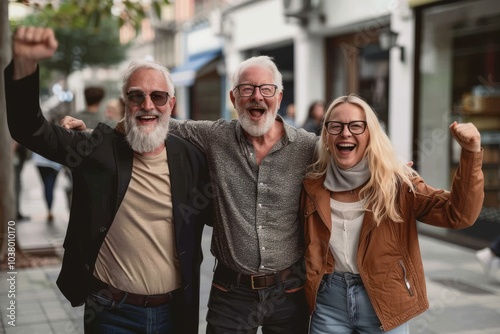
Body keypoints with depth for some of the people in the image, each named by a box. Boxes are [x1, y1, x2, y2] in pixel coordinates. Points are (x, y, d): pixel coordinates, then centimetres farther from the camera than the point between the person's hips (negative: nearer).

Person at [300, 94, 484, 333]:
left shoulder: (396, 183, -9)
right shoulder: (314, 186, -2)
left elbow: (458, 214, -18)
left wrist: (471, 154, -27)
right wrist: (304, 284, 0)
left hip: (383, 302, -1)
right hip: (329, 301, 2)